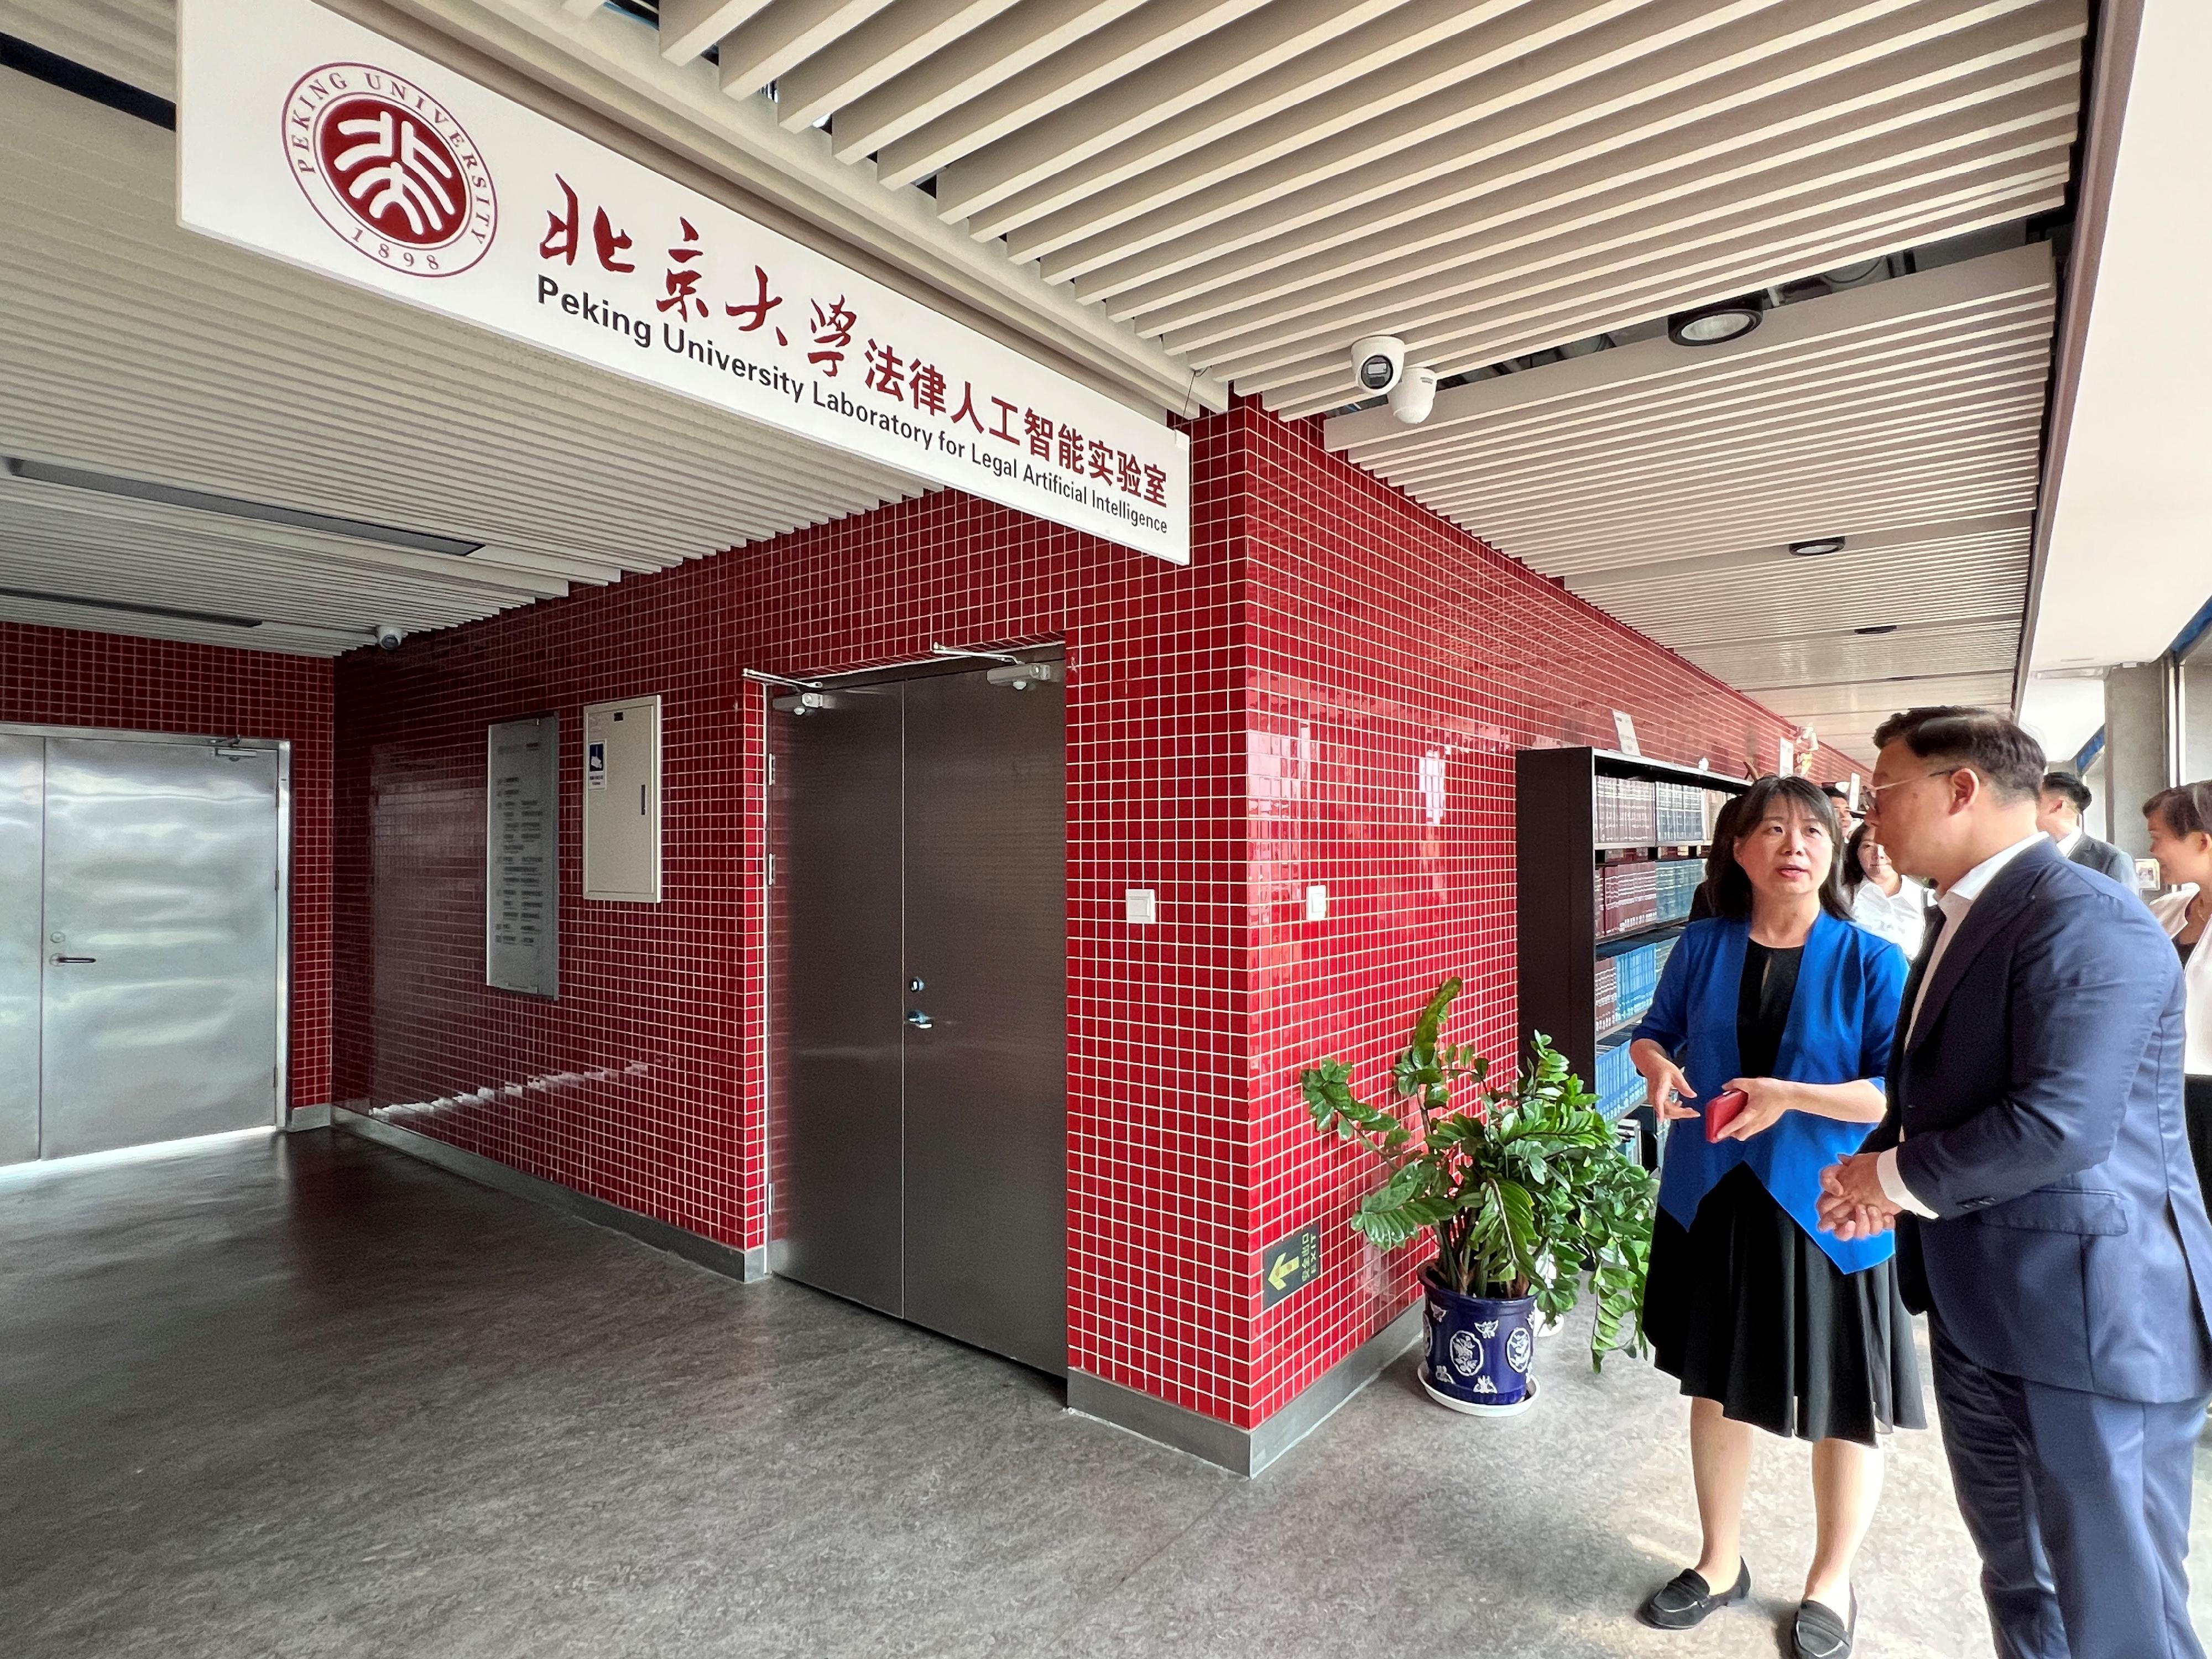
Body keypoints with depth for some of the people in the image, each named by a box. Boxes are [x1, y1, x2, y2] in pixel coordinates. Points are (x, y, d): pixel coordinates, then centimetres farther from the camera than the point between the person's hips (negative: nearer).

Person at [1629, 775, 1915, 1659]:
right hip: (1711, 1203, 3)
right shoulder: (1701, 947, -2)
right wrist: (1658, 1067, -11)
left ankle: (1831, 1580, 41)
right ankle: (1721, 1563, 41)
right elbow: (1653, 1030, 10)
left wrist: (1790, 1096, -26)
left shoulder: (1872, 962, -11)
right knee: (1716, 1385, 18)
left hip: (1828, 1213, -3)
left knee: (1844, 1409, 13)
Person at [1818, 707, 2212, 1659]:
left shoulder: (2085, 922, -19)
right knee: (2017, 1582, 23)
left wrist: (1897, 1177, -14)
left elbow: (2058, 1122, -27)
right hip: (1977, 1314, 9)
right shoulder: (1963, 920, 11)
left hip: (2089, 1320, -9)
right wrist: (1890, 1177, 0)